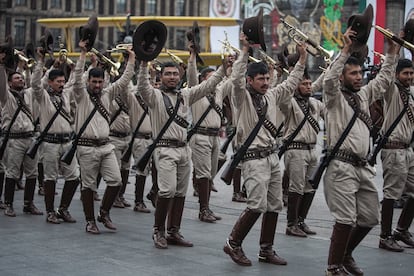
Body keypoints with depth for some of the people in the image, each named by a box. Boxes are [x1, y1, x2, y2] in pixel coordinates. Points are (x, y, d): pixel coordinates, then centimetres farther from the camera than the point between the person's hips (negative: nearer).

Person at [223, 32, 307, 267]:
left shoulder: (272, 96, 12)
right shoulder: (243, 97, -6)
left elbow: (291, 84, 20)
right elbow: (237, 79, -24)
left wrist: (302, 59, 12)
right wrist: (245, 50, -27)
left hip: (272, 156, 8)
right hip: (254, 158, -7)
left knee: (275, 205, 7)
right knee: (257, 205, -16)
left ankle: (266, 250, 17)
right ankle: (233, 244, 0)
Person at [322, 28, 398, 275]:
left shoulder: (363, 95, 17)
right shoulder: (334, 96, -3)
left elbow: (384, 79, 21)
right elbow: (329, 79, -23)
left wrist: (392, 51, 12)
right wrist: (346, 50, -25)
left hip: (364, 167, 8)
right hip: (342, 166, -7)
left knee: (370, 218, 11)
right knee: (346, 219, -12)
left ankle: (345, 254, 30)